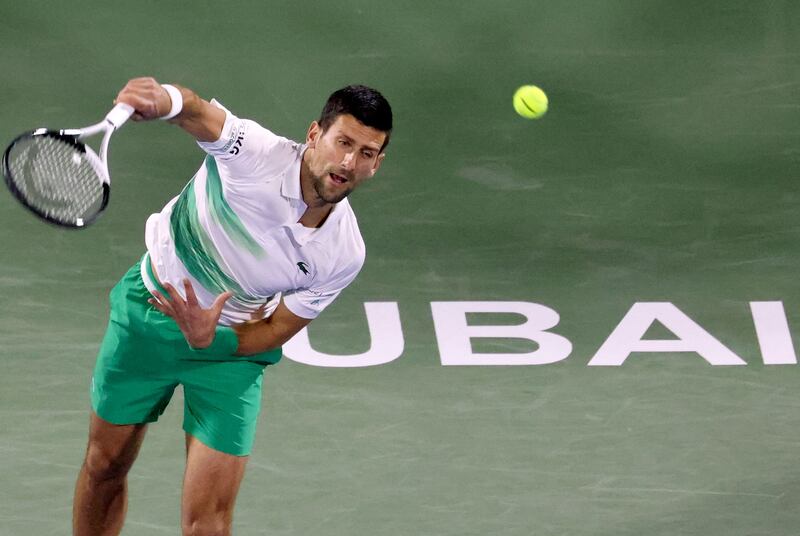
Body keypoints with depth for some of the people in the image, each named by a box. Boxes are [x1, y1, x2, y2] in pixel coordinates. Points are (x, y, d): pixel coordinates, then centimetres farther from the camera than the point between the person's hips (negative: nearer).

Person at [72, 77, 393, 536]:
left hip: (230, 342, 0)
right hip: (149, 309, 0)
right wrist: (164, 99, -73)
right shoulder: (257, 153, -28)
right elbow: (199, 113, -49)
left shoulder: (343, 255, -19)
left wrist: (208, 338, -28)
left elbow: (276, 330, -9)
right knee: (105, 465, 16)